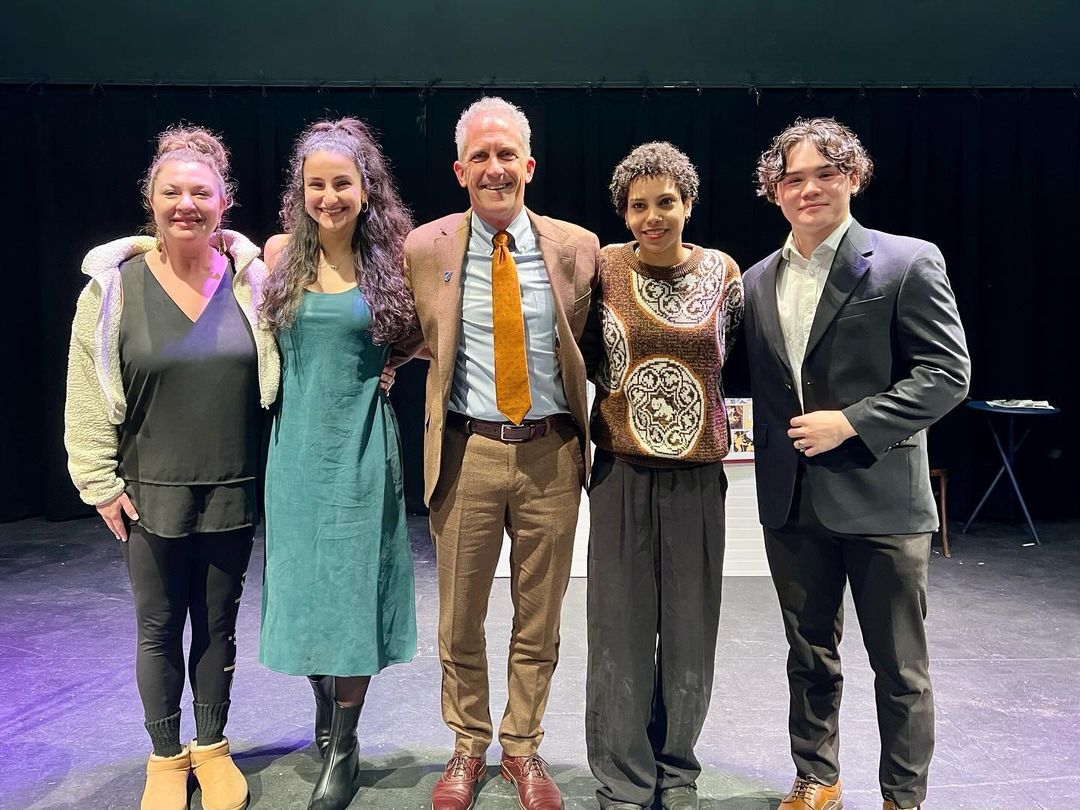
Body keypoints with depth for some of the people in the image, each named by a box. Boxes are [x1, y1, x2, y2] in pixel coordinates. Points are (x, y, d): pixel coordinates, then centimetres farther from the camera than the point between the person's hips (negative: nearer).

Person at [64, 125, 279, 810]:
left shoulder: (251, 279, -1)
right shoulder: (115, 285, -4)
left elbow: (276, 377, 4)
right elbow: (88, 396, -1)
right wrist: (101, 484, -3)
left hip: (233, 492, 1)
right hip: (151, 494, 0)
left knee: (219, 625, 14)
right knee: (159, 630, 12)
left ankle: (212, 747, 33)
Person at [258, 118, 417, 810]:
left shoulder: (390, 259, -2)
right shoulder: (280, 253, 2)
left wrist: (383, 362, -5)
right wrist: (314, 369, 5)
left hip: (363, 444, -2)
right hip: (297, 442, 2)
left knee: (354, 589, 3)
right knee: (303, 585, 11)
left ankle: (345, 745, 19)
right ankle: (323, 705, 37)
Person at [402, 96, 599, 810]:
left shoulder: (577, 247, 1)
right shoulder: (425, 248, -1)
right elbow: (410, 341, 15)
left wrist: (586, 434, 6)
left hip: (551, 454, 1)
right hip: (467, 451, 0)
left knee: (539, 621, 13)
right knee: (459, 621, 12)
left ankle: (524, 748, 35)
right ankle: (469, 747, 36)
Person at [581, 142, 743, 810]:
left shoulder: (723, 272, 3)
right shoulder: (605, 267, -2)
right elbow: (581, 357, 9)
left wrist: (725, 427, 12)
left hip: (698, 476, 2)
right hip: (623, 472, -1)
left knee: (690, 629, 11)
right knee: (621, 628, 6)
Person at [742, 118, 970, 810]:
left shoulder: (908, 262, -5)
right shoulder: (758, 282, 9)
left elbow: (947, 372, -10)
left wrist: (851, 423, -17)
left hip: (881, 497, -4)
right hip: (791, 501, 5)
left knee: (900, 667, 9)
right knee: (810, 656, 18)